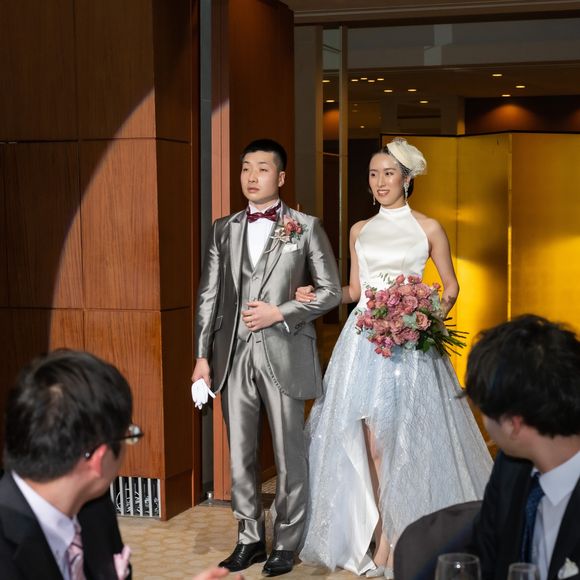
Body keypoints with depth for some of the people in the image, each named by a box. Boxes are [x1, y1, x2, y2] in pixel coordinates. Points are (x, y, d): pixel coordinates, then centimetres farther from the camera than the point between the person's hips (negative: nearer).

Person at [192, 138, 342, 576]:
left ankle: (286, 543, 17)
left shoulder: (306, 227, 1)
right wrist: (202, 355, 5)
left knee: (289, 454, 4)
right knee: (241, 454, 9)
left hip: (284, 355, -3)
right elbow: (209, 295, 10)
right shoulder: (224, 229, 11)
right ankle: (250, 539, 22)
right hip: (234, 355, 3)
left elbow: (330, 292, 0)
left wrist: (280, 313, -11)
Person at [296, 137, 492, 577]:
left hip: (410, 343, -3)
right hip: (365, 341, 3)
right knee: (369, 441, -1)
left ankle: (400, 540, 5)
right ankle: (382, 538, 7)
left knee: (405, 440, -4)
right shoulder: (360, 231, 13)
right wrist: (318, 294, 0)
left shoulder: (428, 228, 4)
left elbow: (451, 286, 8)